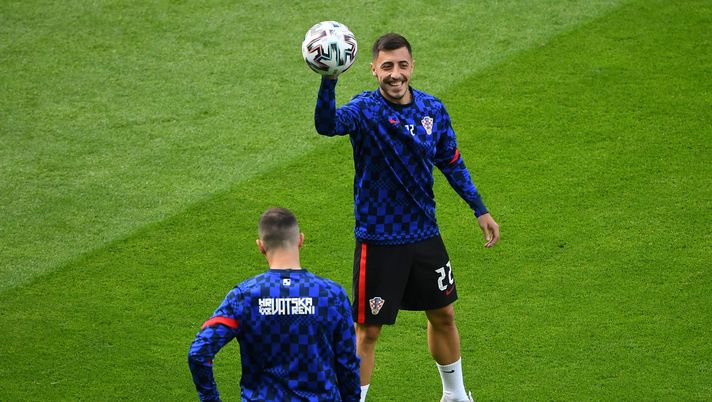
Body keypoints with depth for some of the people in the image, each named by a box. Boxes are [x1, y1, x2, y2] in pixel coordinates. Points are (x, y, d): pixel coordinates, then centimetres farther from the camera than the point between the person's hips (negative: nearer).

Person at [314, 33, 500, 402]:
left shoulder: (433, 109, -1)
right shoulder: (366, 109, -18)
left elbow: (451, 162, 14)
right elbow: (327, 125, -40)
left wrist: (480, 210, 14)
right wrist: (329, 80, -58)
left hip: (425, 233, 6)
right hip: (378, 241, -5)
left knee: (443, 316, 20)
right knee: (367, 330, 0)